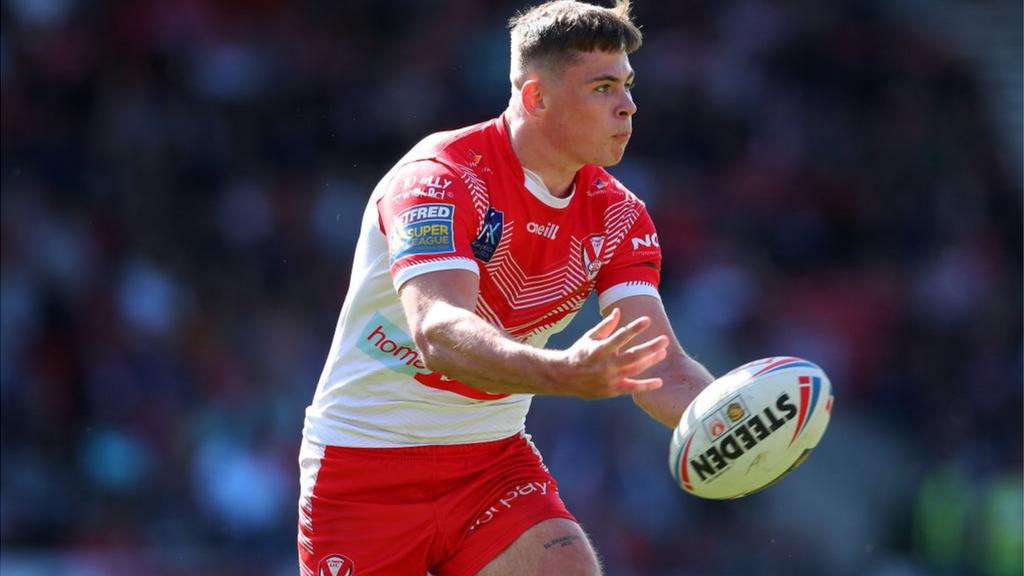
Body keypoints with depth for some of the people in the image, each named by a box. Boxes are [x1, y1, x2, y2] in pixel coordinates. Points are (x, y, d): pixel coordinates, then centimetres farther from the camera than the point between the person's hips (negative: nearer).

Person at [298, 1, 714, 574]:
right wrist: (562, 372, -56)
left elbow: (663, 368, -12)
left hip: (494, 461, 4)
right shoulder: (439, 178, -22)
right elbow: (437, 334, -38)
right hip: (364, 462, -4)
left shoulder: (618, 217, -2)